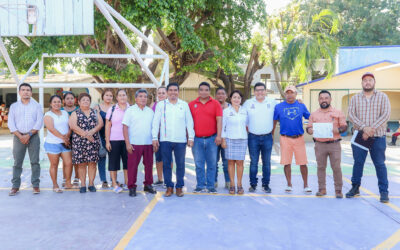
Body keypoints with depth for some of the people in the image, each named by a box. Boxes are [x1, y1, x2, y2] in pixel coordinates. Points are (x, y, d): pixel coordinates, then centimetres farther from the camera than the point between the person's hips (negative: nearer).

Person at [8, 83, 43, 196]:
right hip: (18, 136, 1)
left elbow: (39, 122, -3)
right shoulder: (14, 106, 11)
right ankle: (15, 186, 9)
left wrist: (29, 135, -13)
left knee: (35, 161, -2)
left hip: (33, 136, -1)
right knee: (17, 162, 2)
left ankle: (35, 185, 4)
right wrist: (20, 136, -10)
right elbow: (11, 123, 3)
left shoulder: (36, 106, 7)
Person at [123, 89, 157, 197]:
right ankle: (132, 187, 10)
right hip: (134, 144, -4)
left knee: (149, 165, 8)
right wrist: (127, 143, -10)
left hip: (148, 143, 4)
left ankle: (148, 185, 23)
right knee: (132, 165, -1)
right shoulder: (130, 110, 1)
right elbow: (125, 127, -3)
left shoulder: (150, 111, 12)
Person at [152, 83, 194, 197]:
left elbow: (189, 122, 8)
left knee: (180, 164, 4)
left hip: (180, 140, 0)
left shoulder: (184, 105, 8)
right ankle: (169, 187, 15)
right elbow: (156, 122, 6)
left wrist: (191, 137, 3)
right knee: (166, 164, 4)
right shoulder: (161, 105, 7)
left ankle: (179, 187, 16)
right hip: (165, 140, 0)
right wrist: (155, 138, -1)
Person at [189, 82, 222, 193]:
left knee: (212, 164, 5)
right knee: (199, 164, 6)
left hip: (211, 138, -1)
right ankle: (200, 186, 16)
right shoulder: (192, 104, 7)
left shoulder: (215, 103, 3)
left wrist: (218, 135, -10)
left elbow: (219, 120, -2)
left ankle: (210, 186, 15)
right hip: (197, 139, 1)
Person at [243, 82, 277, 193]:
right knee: (253, 162, 3)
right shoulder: (248, 103, 4)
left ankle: (266, 184, 15)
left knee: (266, 162, 6)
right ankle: (253, 184, 13)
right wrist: (247, 131, 6)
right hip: (253, 137, 0)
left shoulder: (272, 102, 3)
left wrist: (272, 131, 9)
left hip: (267, 137, 0)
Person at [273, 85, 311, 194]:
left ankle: (306, 185, 13)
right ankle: (289, 185, 18)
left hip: (299, 138, 0)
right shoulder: (279, 107, 4)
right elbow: (274, 121, 10)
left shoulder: (301, 106, 7)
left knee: (303, 163, 0)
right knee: (286, 163, 4)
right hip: (285, 139, 0)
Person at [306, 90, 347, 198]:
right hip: (320, 144, 2)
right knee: (320, 167, 5)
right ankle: (322, 188, 14)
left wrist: (338, 130, -16)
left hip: (334, 144, -2)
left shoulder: (338, 113, 7)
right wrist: (310, 130, -12)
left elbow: (344, 126, 6)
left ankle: (338, 189, 8)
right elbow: (308, 128, 11)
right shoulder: (314, 114, 12)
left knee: (336, 167, -3)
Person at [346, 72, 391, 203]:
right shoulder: (355, 98, 8)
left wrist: (371, 129, -17)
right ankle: (355, 188, 20)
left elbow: (386, 115, -6)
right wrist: (364, 127, -17)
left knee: (380, 164, 1)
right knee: (358, 163, 7)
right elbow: (351, 115, -2)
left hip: (378, 137, -1)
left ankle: (384, 191, 9)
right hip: (359, 136, 2)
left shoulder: (383, 97, 5)